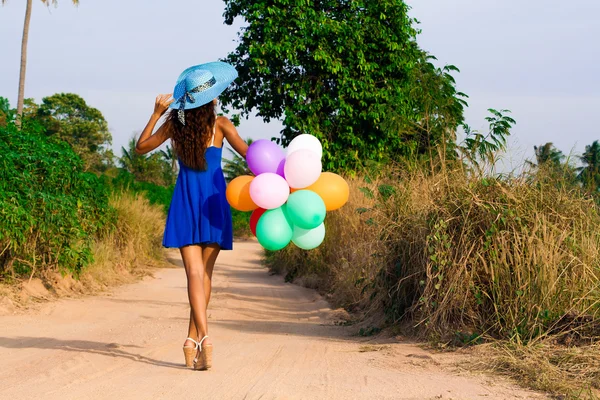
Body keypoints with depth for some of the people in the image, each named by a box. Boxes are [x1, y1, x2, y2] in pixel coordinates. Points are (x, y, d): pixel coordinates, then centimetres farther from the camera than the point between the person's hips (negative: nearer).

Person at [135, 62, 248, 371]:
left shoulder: (174, 124, 0)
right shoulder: (219, 124, -5)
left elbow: (141, 147, 10)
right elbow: (249, 155, -7)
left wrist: (156, 113, 11)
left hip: (185, 201, 1)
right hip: (213, 201, -1)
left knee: (195, 273, -6)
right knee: (205, 273, 10)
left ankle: (202, 337, -23)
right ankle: (193, 340, 13)